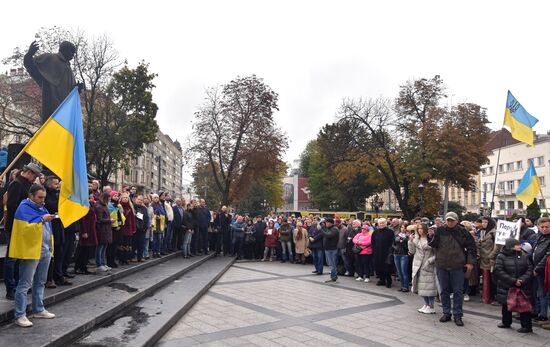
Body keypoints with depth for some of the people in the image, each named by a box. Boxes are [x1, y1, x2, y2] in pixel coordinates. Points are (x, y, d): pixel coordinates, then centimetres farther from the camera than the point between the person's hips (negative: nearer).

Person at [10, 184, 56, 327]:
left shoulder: (42, 208, 16)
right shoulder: (24, 208, -10)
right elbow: (24, 228, -22)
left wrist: (50, 246, 19)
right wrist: (42, 220, -23)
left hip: (45, 250, 9)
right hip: (31, 251, -9)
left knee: (40, 282, 15)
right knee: (25, 284, -5)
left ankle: (39, 310, 24)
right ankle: (20, 315, -1)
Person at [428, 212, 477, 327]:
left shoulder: (462, 232, -1)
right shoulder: (439, 231, 1)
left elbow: (471, 247, 4)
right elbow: (433, 244, -2)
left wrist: (470, 262, -1)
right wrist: (431, 236, -22)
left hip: (457, 267, -2)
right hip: (442, 266, 2)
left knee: (458, 291, 4)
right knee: (444, 291, 10)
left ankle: (458, 315, 13)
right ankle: (446, 313, 22)